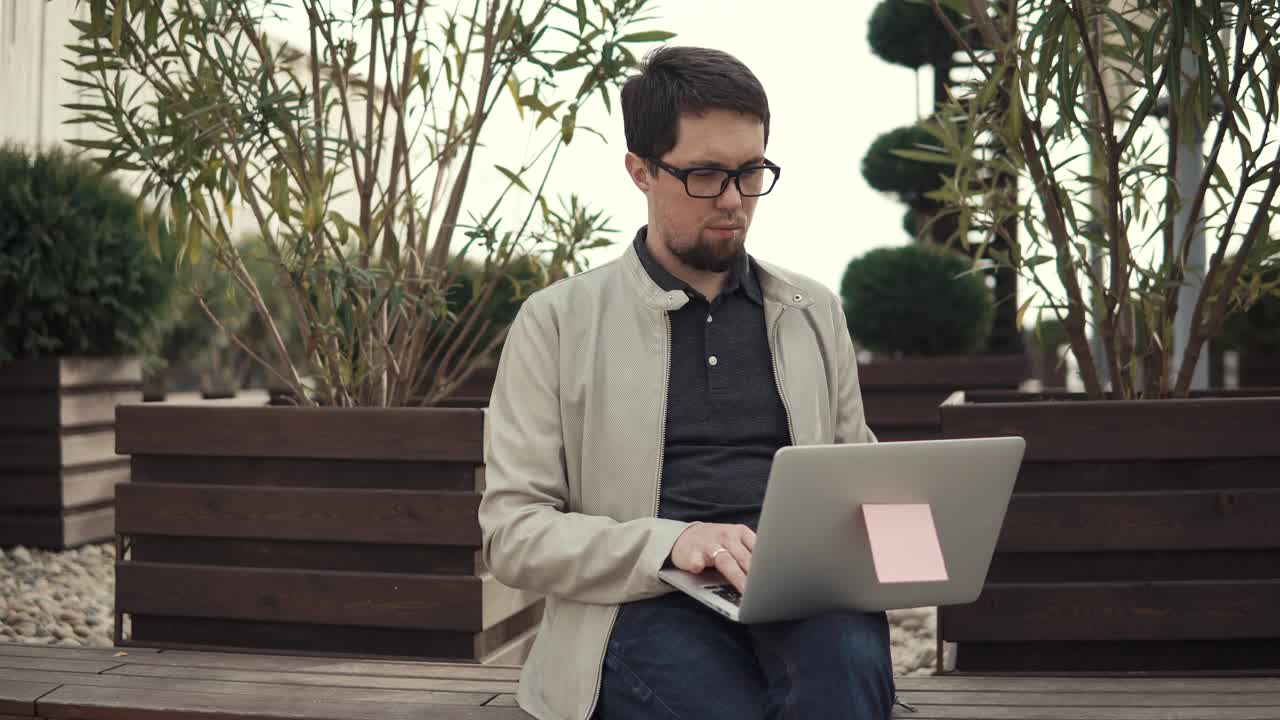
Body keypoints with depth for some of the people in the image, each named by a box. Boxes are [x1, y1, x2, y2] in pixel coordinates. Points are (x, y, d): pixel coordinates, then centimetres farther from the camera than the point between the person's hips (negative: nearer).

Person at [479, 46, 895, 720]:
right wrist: (668, 543, -16)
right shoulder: (557, 321, 7)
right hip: (649, 608, -3)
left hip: (807, 598, 3)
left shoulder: (814, 311, 19)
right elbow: (512, 530, 1)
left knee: (847, 654, -34)